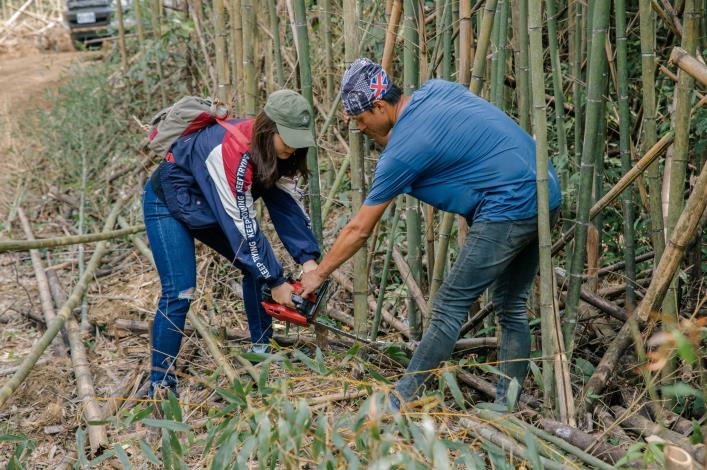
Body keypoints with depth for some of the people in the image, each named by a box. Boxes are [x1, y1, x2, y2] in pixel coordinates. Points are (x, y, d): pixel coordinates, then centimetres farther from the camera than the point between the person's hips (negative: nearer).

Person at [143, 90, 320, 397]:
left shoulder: (277, 150, -14)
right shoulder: (232, 150, -38)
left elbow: (288, 205, -12)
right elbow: (243, 226, -35)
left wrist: (308, 259, -23)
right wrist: (276, 283, -28)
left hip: (211, 205, 8)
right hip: (169, 203, -8)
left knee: (258, 267, 2)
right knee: (179, 293, -16)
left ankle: (261, 350, 16)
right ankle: (160, 382, -5)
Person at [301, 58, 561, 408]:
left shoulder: (402, 149, -11)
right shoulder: (437, 89, 9)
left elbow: (359, 230, -4)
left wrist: (318, 274, 8)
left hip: (508, 207, -9)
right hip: (546, 196, 9)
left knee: (449, 309, -2)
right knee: (512, 309, 15)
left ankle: (400, 401, 5)